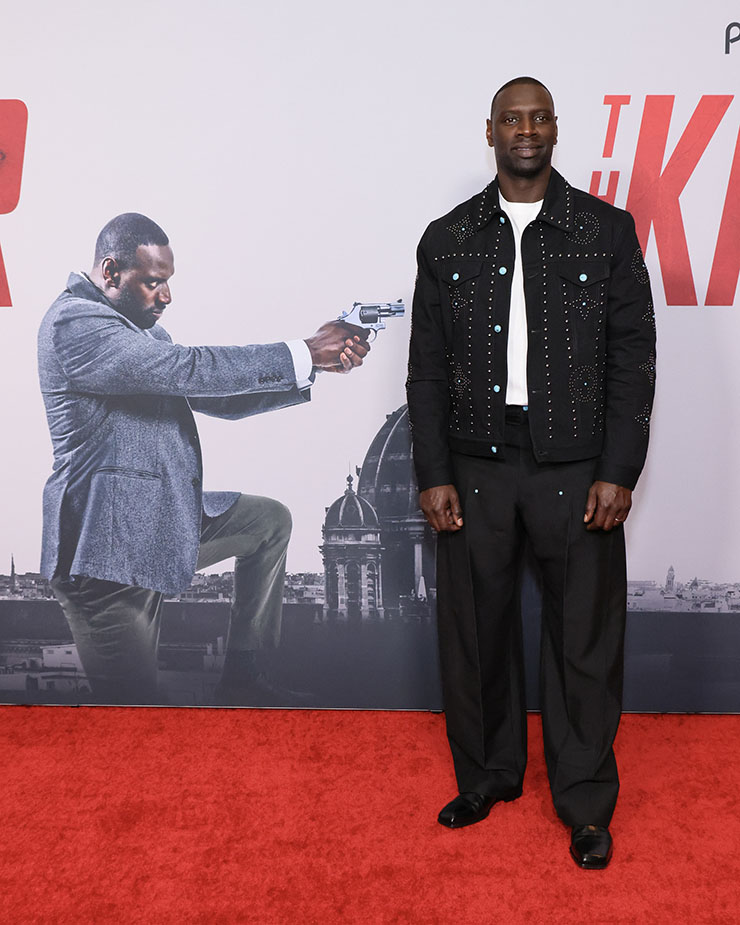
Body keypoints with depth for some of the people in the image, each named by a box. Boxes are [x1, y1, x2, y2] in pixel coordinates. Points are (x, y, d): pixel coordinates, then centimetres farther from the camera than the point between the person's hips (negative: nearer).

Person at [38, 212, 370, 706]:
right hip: (110, 549, -10)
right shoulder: (74, 323, -16)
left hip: (165, 521, 10)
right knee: (135, 701, -7)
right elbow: (188, 369, -26)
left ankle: (245, 680, 21)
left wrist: (317, 364, -1)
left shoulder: (142, 330, 16)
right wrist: (304, 354, -20)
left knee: (271, 520, 20)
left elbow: (219, 396, 11)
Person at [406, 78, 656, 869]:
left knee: (583, 640, 6)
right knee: (475, 631, 11)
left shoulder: (607, 231, 3)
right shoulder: (447, 239, 7)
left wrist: (617, 472, -7)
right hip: (475, 468, 2)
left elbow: (633, 355, 0)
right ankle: (487, 775, 33)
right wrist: (432, 475, -2)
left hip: (577, 469, -1)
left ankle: (585, 803, 26)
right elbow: (427, 367, 5)